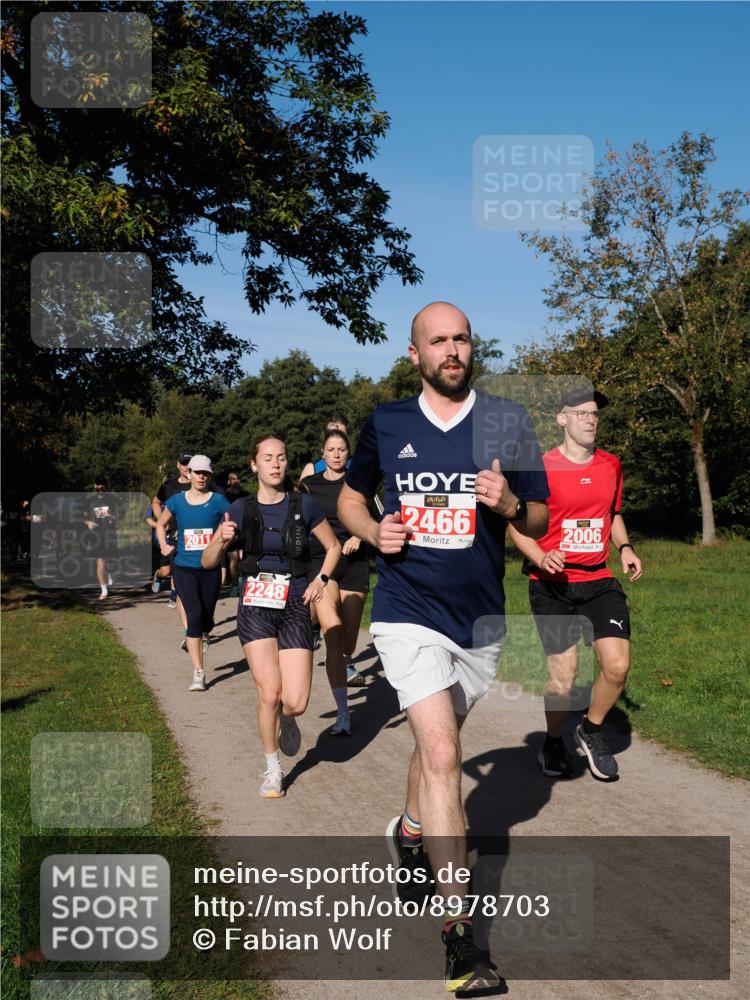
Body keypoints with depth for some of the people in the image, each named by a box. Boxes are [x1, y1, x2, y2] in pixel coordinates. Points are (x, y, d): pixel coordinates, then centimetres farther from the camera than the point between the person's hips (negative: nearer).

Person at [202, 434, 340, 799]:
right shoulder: (241, 509, 1)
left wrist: (321, 579, -3)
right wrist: (222, 540, -16)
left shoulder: (303, 504, -1)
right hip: (255, 608, 0)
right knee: (269, 694, -8)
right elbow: (208, 561, 4)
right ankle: (272, 769, 16)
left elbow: (333, 547, 12)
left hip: (294, 609, 0)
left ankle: (286, 718, 31)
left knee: (295, 702, -9)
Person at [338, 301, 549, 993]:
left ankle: (411, 834, 51)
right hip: (408, 612, -2)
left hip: (480, 619, 2)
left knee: (436, 742, 20)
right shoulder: (386, 424, 0)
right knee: (442, 754, -14)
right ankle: (460, 930, -8)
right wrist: (375, 532, -7)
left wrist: (509, 504, -19)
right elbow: (350, 498, 15)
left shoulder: (507, 421, -1)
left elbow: (539, 521, 4)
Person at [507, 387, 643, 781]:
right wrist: (541, 558, -18)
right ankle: (553, 742, 24)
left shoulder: (611, 465, 10)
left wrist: (625, 547, 7)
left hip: (599, 580, 4)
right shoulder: (541, 468, -7)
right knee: (563, 677, -4)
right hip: (552, 585, -4)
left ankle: (592, 731, 18)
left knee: (617, 665, -10)